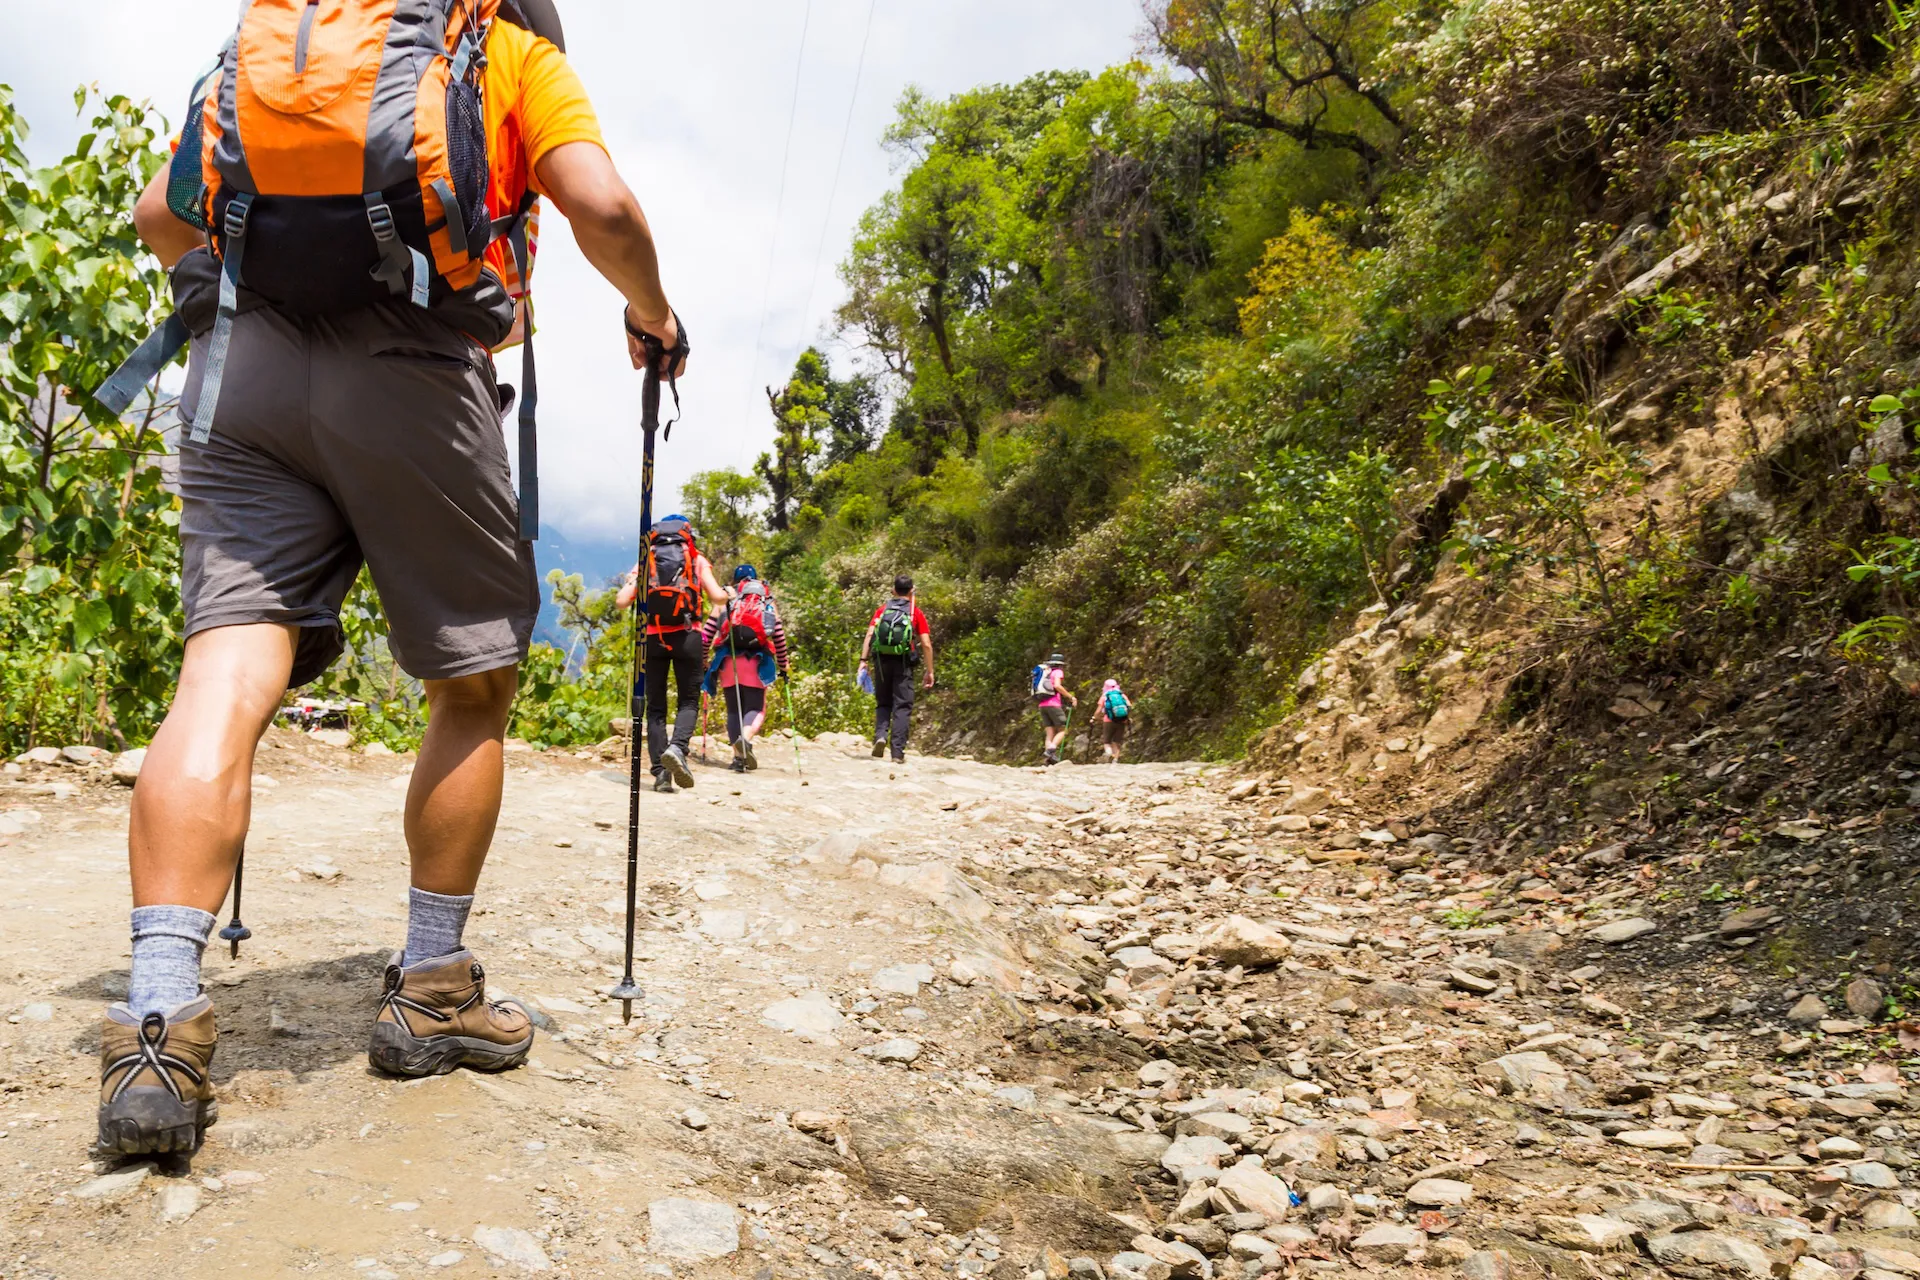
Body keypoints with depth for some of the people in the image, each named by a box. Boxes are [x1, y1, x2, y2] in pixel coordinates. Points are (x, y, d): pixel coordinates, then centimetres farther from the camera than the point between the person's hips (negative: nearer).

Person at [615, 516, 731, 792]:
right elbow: (716, 596, -3)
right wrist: (729, 594, 20)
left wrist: (627, 588, 25)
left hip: (652, 637, 1)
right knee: (689, 701, 9)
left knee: (655, 707, 8)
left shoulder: (644, 562, 11)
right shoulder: (697, 560, 9)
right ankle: (677, 747, -19)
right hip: (686, 636, -1)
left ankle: (661, 772, -1)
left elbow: (622, 601, 3)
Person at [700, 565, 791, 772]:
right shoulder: (768, 602, 13)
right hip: (756, 662, -1)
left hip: (728, 661, 1)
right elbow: (779, 636, 9)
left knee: (734, 710, 11)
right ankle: (746, 739, -28)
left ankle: (738, 756, 6)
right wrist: (783, 666, 18)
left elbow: (707, 632, 8)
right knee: (756, 709, 1)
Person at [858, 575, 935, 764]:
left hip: (881, 661, 2)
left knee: (883, 704, 16)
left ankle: (880, 735, -8)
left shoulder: (882, 610, 11)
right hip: (903, 663, -2)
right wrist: (930, 671, 5)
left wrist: (864, 661, -3)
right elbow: (926, 645, -1)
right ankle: (898, 751, -3)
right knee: (902, 707, 3)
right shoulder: (916, 613, 6)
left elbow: (869, 636, -1)